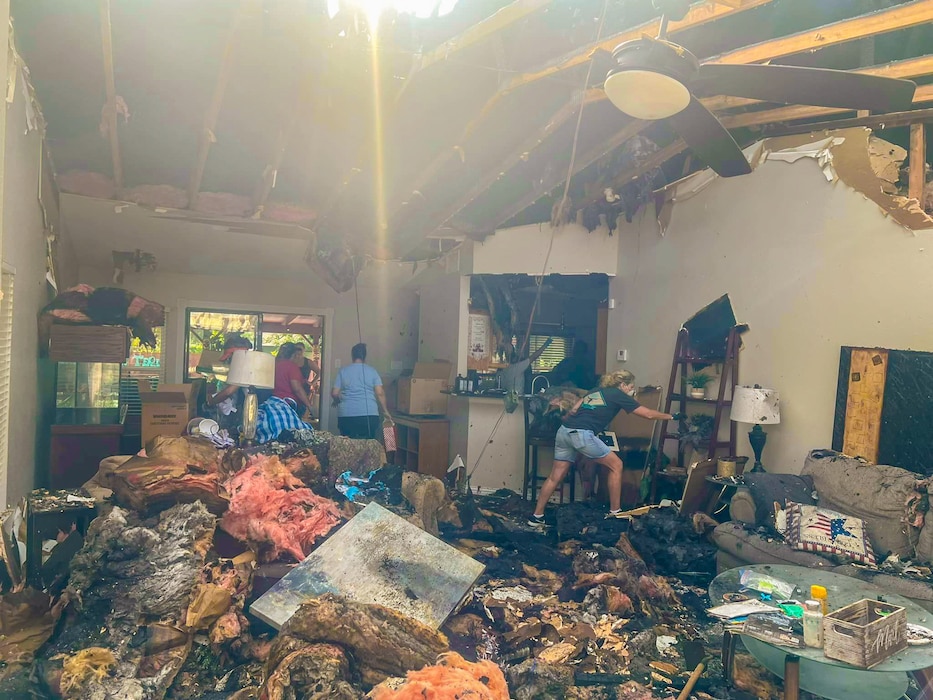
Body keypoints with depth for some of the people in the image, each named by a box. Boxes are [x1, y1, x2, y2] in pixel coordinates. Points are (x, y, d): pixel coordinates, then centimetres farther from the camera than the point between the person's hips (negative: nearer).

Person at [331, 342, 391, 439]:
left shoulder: (343, 371, 4)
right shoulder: (372, 371, 3)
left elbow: (334, 393, 2)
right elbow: (380, 393, -3)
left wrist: (337, 402, 23)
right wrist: (385, 411, 6)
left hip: (346, 416, 1)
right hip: (369, 415, 0)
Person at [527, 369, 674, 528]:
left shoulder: (596, 391, 27)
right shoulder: (619, 395, 10)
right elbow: (649, 414, 14)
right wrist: (669, 416, 27)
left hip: (564, 431, 7)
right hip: (582, 434, -7)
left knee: (555, 476, 13)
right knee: (616, 465, 9)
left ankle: (536, 516, 16)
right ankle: (615, 512, 16)